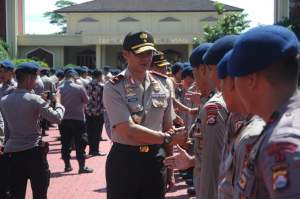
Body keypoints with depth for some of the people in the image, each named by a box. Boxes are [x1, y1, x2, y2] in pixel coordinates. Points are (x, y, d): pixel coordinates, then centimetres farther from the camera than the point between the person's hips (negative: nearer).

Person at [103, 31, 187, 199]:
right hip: (124, 160, -3)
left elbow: (168, 127, 7)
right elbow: (129, 130, -20)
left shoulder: (163, 84, 3)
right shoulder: (114, 88, -11)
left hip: (156, 159, 4)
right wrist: (168, 138, -21)